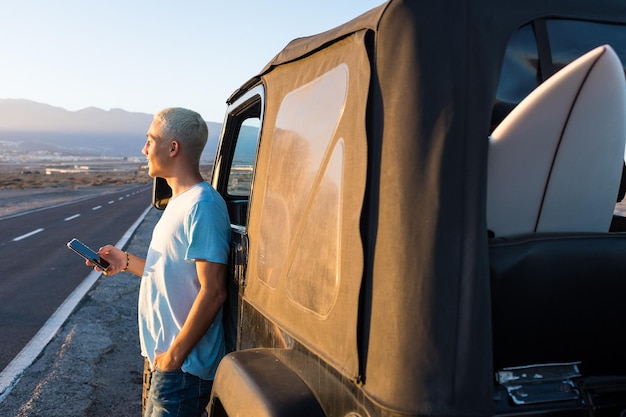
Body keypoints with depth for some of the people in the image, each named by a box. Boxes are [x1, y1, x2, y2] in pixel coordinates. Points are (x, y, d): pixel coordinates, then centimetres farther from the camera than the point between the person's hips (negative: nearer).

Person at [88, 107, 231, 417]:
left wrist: (175, 356, -20)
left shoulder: (202, 205, -21)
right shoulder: (180, 201, 12)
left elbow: (213, 292, -24)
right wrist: (125, 261, 8)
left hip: (183, 367, -10)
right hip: (164, 356, 10)